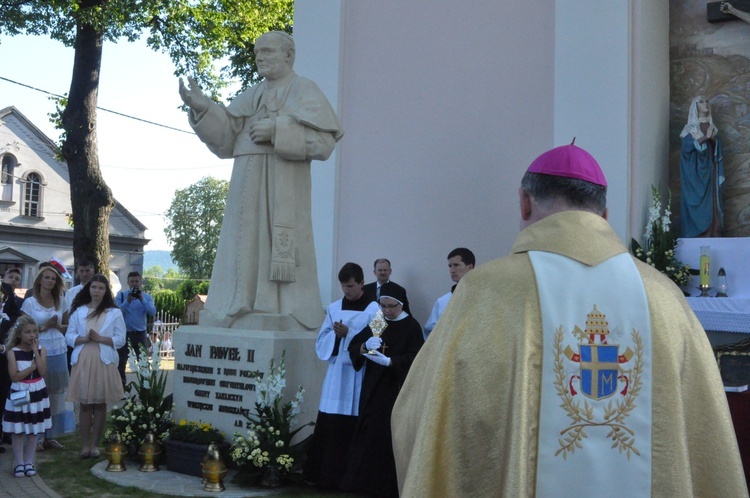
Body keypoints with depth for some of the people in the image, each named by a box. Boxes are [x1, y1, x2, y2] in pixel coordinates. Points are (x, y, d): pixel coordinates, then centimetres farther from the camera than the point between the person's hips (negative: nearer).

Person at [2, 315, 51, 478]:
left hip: (37, 393, 2)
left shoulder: (41, 350, -2)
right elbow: (15, 376, -15)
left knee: (34, 431, 8)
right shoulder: (13, 352, -8)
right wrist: (32, 367, -18)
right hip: (19, 394, -2)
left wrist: (35, 351, -17)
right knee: (18, 431, 3)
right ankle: (19, 463, 15)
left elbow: (42, 372, -15)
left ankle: (29, 462, 19)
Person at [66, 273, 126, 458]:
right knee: (85, 404, 2)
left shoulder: (115, 313, 4)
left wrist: (100, 338, -13)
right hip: (83, 361, 1)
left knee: (101, 404, 3)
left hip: (104, 362, -1)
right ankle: (84, 445, 9)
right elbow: (69, 337, 5)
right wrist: (84, 339, -13)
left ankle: (95, 445, 12)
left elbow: (120, 339, 0)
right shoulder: (78, 311, 8)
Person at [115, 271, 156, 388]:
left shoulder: (147, 297, 4)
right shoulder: (121, 295, 0)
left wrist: (142, 299, -22)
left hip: (140, 334, 1)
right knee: (120, 363, 5)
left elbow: (152, 312, -13)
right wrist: (128, 301, -24)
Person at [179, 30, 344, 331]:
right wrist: (202, 108, -2)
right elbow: (226, 140, 12)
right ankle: (241, 316, 5)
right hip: (246, 190, 6)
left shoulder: (304, 91, 5)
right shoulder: (250, 97, 22)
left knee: (278, 258, -11)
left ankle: (283, 323, -9)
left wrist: (277, 130, -14)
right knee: (245, 258, 3)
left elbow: (324, 141, -7)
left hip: (283, 191, -6)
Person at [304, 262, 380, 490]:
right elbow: (322, 341, 9)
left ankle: (347, 477, 7)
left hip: (359, 376, -3)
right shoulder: (334, 308, 11)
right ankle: (323, 474, 9)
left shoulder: (373, 310, -2)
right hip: (335, 373, 4)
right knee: (328, 426, 0)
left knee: (351, 428, -2)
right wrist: (336, 334, -10)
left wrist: (348, 333, -16)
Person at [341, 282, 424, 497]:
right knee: (368, 434, 4)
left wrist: (389, 362, -28)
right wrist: (366, 346, -18)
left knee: (390, 437, -4)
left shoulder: (412, 327, -4)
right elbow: (353, 346, 4)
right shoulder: (376, 323, 10)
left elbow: (415, 358, -15)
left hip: (397, 391, -4)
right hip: (373, 389, 5)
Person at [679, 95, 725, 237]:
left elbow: (718, 150, 13)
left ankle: (712, 236, 2)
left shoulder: (712, 127, 14)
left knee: (711, 203, 0)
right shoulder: (690, 128, -1)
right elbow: (686, 147, -15)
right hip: (695, 172, -4)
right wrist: (706, 137, -20)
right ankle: (696, 236, -5)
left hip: (710, 171, 5)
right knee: (697, 204, -8)